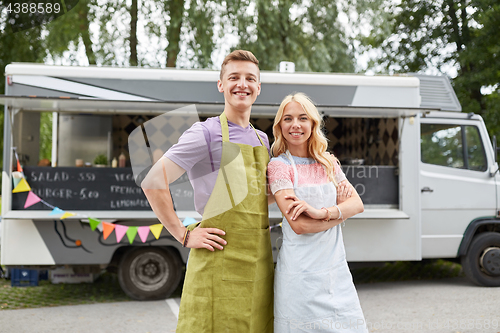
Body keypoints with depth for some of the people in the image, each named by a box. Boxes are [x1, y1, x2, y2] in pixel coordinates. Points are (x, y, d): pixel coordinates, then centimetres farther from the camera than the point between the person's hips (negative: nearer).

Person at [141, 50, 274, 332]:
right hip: (220, 260, -7)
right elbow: (153, 182, -11)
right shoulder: (207, 133, -7)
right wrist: (183, 235, -11)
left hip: (259, 261, 7)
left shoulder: (262, 139, 15)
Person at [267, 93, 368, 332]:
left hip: (336, 267, 5)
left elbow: (357, 204, 1)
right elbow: (299, 225, -14)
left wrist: (321, 212, -17)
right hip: (301, 274, -5)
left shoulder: (329, 163, 12)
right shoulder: (279, 165, -5)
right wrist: (341, 212, -4)